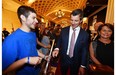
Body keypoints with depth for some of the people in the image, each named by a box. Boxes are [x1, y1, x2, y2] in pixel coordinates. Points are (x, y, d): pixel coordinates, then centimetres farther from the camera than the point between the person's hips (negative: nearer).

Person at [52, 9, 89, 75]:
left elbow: (84, 52, -6)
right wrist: (57, 49, -17)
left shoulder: (85, 34, -10)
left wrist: (82, 66, -5)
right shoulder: (64, 30, -8)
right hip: (64, 59, 1)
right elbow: (59, 42, 3)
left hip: (76, 62, 0)